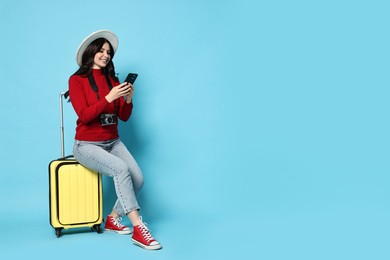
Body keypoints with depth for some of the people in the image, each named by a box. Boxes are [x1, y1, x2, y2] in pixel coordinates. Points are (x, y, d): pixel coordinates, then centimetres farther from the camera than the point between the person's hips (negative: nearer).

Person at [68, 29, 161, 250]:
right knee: (121, 168, -31)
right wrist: (109, 98, -26)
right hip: (87, 145, -5)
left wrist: (128, 99, -13)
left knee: (138, 178, -17)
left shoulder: (113, 80, 8)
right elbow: (84, 115, -16)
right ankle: (139, 229, -30)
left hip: (113, 142, 5)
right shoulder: (77, 80, -5)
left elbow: (124, 117, 7)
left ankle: (113, 219, 6)